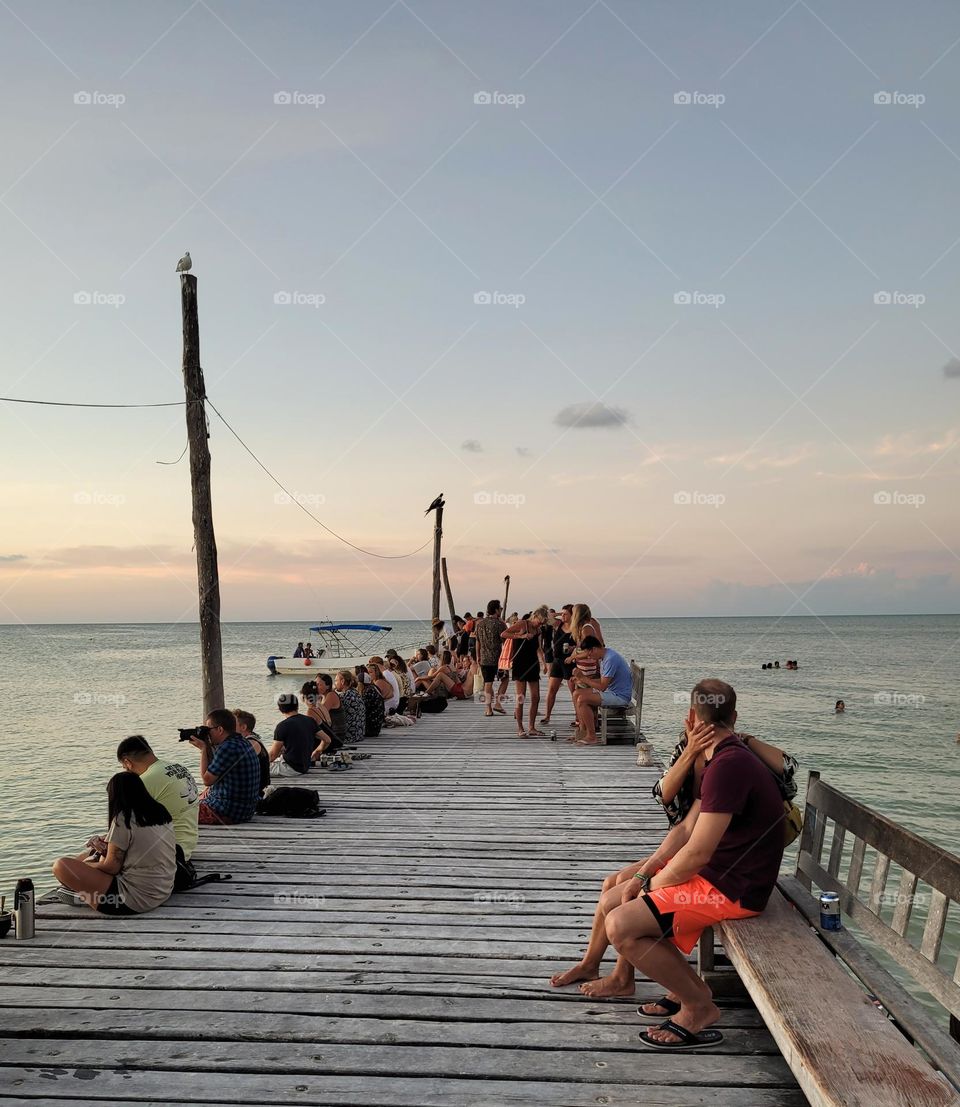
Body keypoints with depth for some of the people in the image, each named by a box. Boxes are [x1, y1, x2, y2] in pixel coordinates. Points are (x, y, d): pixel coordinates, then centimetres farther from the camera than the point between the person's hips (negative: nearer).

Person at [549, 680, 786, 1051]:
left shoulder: (729, 766, -25)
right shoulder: (722, 759, 10)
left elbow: (697, 854, -25)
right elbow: (685, 828, 11)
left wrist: (649, 884, -9)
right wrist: (643, 873, 1)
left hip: (732, 890, -10)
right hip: (711, 871, 10)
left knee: (621, 925, -19)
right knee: (613, 892, 11)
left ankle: (699, 1005, -3)